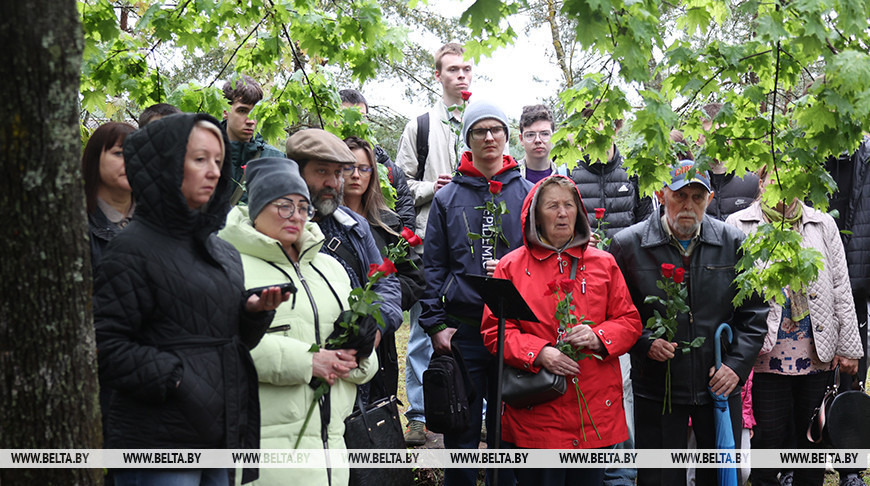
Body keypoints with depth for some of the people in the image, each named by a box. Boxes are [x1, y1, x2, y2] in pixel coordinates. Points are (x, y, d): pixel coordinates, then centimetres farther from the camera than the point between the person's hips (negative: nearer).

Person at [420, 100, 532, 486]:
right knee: (462, 432, 4)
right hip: (462, 329, 0)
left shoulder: (527, 194, 8)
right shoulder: (447, 198, 7)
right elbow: (433, 266, 4)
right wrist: (435, 324, -4)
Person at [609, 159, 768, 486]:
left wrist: (737, 365, -3)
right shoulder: (628, 245, -5)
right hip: (656, 389, -2)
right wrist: (645, 343, -15)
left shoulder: (733, 243, 2)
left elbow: (753, 312, 7)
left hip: (721, 386, 2)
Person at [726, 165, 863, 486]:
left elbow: (841, 289, 8)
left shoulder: (823, 225, 9)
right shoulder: (739, 225, 3)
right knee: (770, 435, 1)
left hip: (819, 351, 2)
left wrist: (848, 348, 5)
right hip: (767, 351, -2)